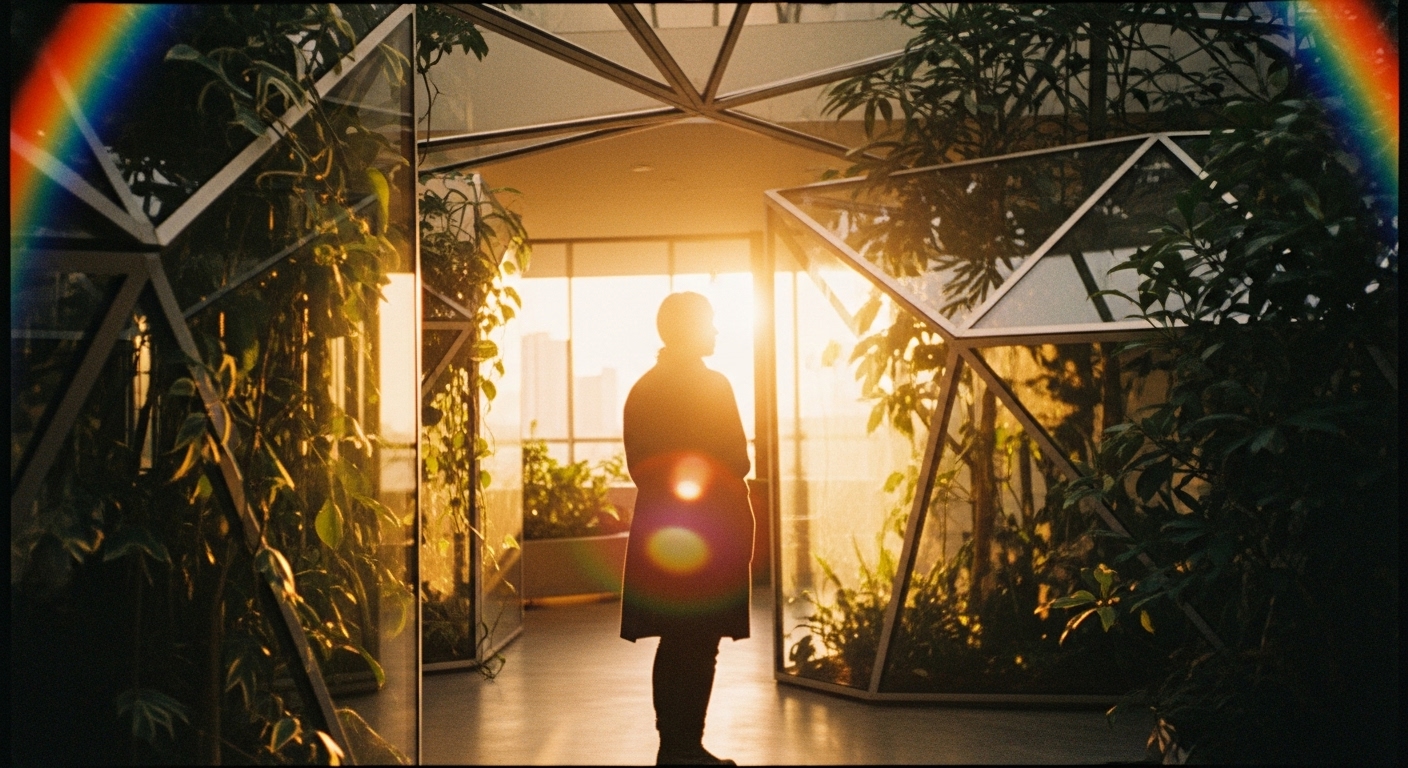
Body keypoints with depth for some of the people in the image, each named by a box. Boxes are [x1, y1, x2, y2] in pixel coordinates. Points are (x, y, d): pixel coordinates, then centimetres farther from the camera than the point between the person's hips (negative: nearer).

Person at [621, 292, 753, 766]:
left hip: (660, 528, 7)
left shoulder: (642, 389, 10)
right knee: (699, 643, -2)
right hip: (710, 529, -7)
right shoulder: (712, 385, -10)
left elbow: (637, 465, 12)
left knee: (676, 643, 12)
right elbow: (737, 461, -10)